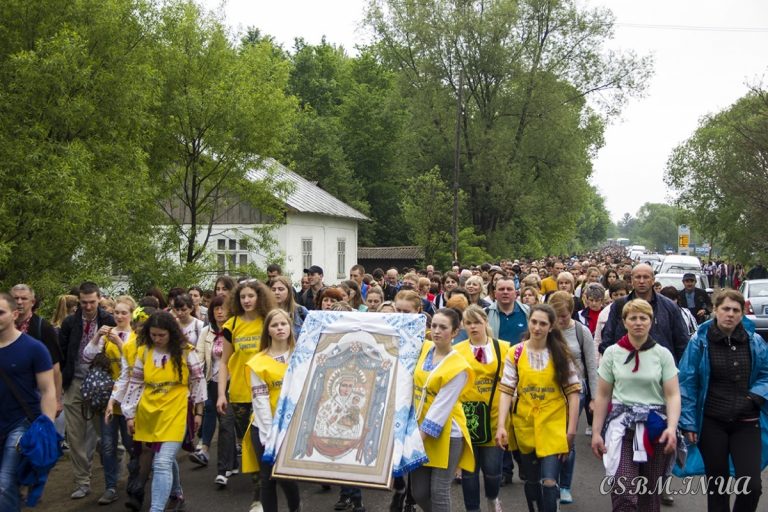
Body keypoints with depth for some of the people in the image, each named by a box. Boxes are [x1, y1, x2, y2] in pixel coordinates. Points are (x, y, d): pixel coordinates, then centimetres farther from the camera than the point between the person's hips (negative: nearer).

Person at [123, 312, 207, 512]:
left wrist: (198, 412, 2)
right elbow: (135, 384, 7)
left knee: (163, 463, -12)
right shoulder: (143, 351, 1)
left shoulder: (185, 351, -7)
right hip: (149, 414, 4)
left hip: (175, 414, -4)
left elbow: (198, 381, 0)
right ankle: (176, 493, 42)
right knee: (165, 459, 20)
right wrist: (130, 415, 6)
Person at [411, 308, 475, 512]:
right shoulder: (423, 349, 2)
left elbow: (441, 407, -17)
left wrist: (421, 435, -20)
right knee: (419, 492, 8)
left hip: (445, 434, -5)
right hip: (419, 429, 5)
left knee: (439, 492, -1)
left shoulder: (458, 367, -13)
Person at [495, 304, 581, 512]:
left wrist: (571, 430, -8)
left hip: (554, 424, -1)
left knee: (549, 482, -10)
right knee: (531, 481, 14)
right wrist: (501, 426, -16)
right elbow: (506, 391, -6)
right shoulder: (515, 353, -4)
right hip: (525, 425, 2)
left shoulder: (561, 353, -4)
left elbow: (573, 391, -3)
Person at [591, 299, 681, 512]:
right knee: (623, 491, -12)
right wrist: (596, 431, 2)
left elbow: (673, 395, -3)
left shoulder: (663, 354, 1)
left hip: (654, 426, 1)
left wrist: (672, 427, -19)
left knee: (650, 493, 11)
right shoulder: (612, 352, 2)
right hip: (621, 424, -1)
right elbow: (602, 396, 5)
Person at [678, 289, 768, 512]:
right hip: (711, 423, -1)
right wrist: (688, 423, -5)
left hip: (746, 423, 1)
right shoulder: (700, 341, -5)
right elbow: (687, 383, -3)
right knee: (718, 485, 11)